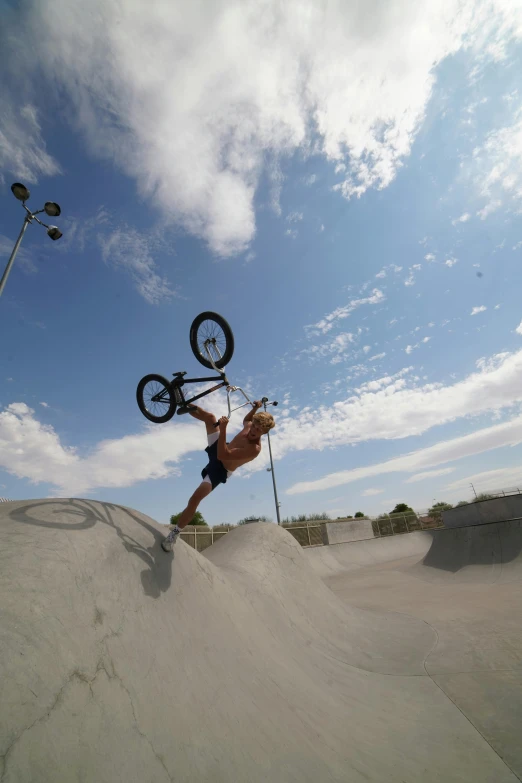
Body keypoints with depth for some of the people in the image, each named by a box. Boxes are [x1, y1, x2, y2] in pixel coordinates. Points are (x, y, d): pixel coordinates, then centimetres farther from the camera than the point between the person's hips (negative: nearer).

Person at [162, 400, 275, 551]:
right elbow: (246, 420, 17)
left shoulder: (254, 449, -35)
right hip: (217, 449, 7)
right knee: (210, 417, -3)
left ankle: (175, 532, 4)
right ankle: (186, 405, 21)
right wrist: (255, 408, -1)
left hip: (220, 470, -7)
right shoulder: (249, 425, -14)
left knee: (194, 500, -17)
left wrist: (223, 429, -46)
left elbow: (222, 455, -39)